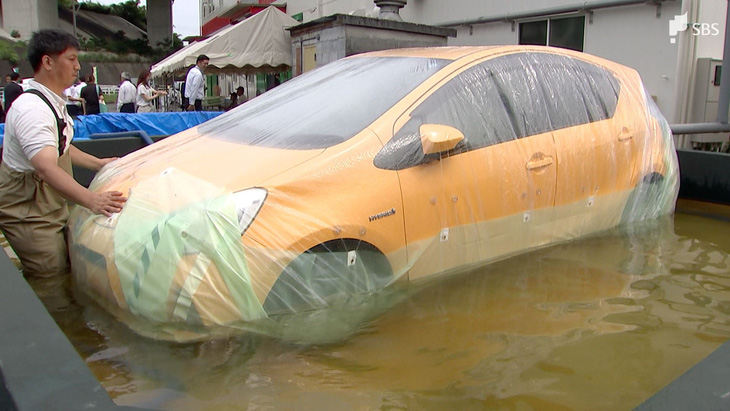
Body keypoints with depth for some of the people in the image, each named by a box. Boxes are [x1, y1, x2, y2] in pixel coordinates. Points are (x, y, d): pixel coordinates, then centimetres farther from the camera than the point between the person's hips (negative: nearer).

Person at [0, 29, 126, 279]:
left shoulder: (55, 103, 9)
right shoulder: (31, 108, -25)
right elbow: (47, 168, -39)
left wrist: (98, 163, 21)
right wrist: (91, 200, -50)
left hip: (51, 206, 10)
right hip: (27, 214, -10)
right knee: (52, 280, -7)